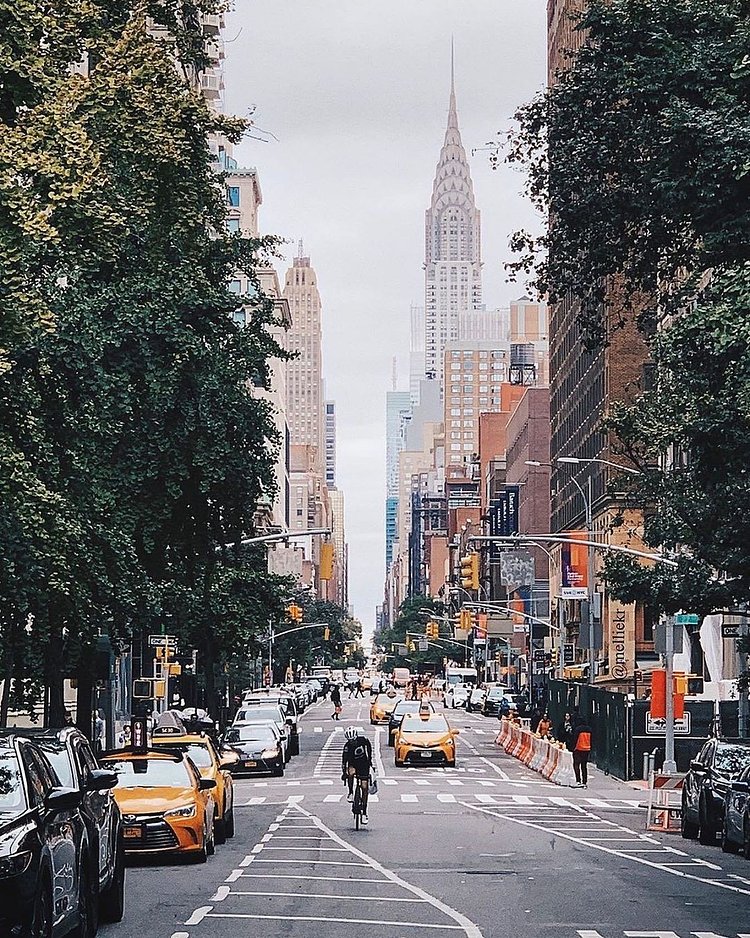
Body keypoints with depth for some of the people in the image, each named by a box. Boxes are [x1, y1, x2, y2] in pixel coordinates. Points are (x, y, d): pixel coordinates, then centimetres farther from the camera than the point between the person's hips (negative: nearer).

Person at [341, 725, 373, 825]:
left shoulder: (363, 740, -18)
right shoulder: (347, 746, -22)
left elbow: (369, 746, 4)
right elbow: (344, 760, -18)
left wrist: (370, 759, 6)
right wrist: (344, 773, -25)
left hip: (364, 765, 1)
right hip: (353, 764, -1)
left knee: (364, 788, -5)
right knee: (351, 772, -38)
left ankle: (364, 813, -1)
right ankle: (351, 793, -15)